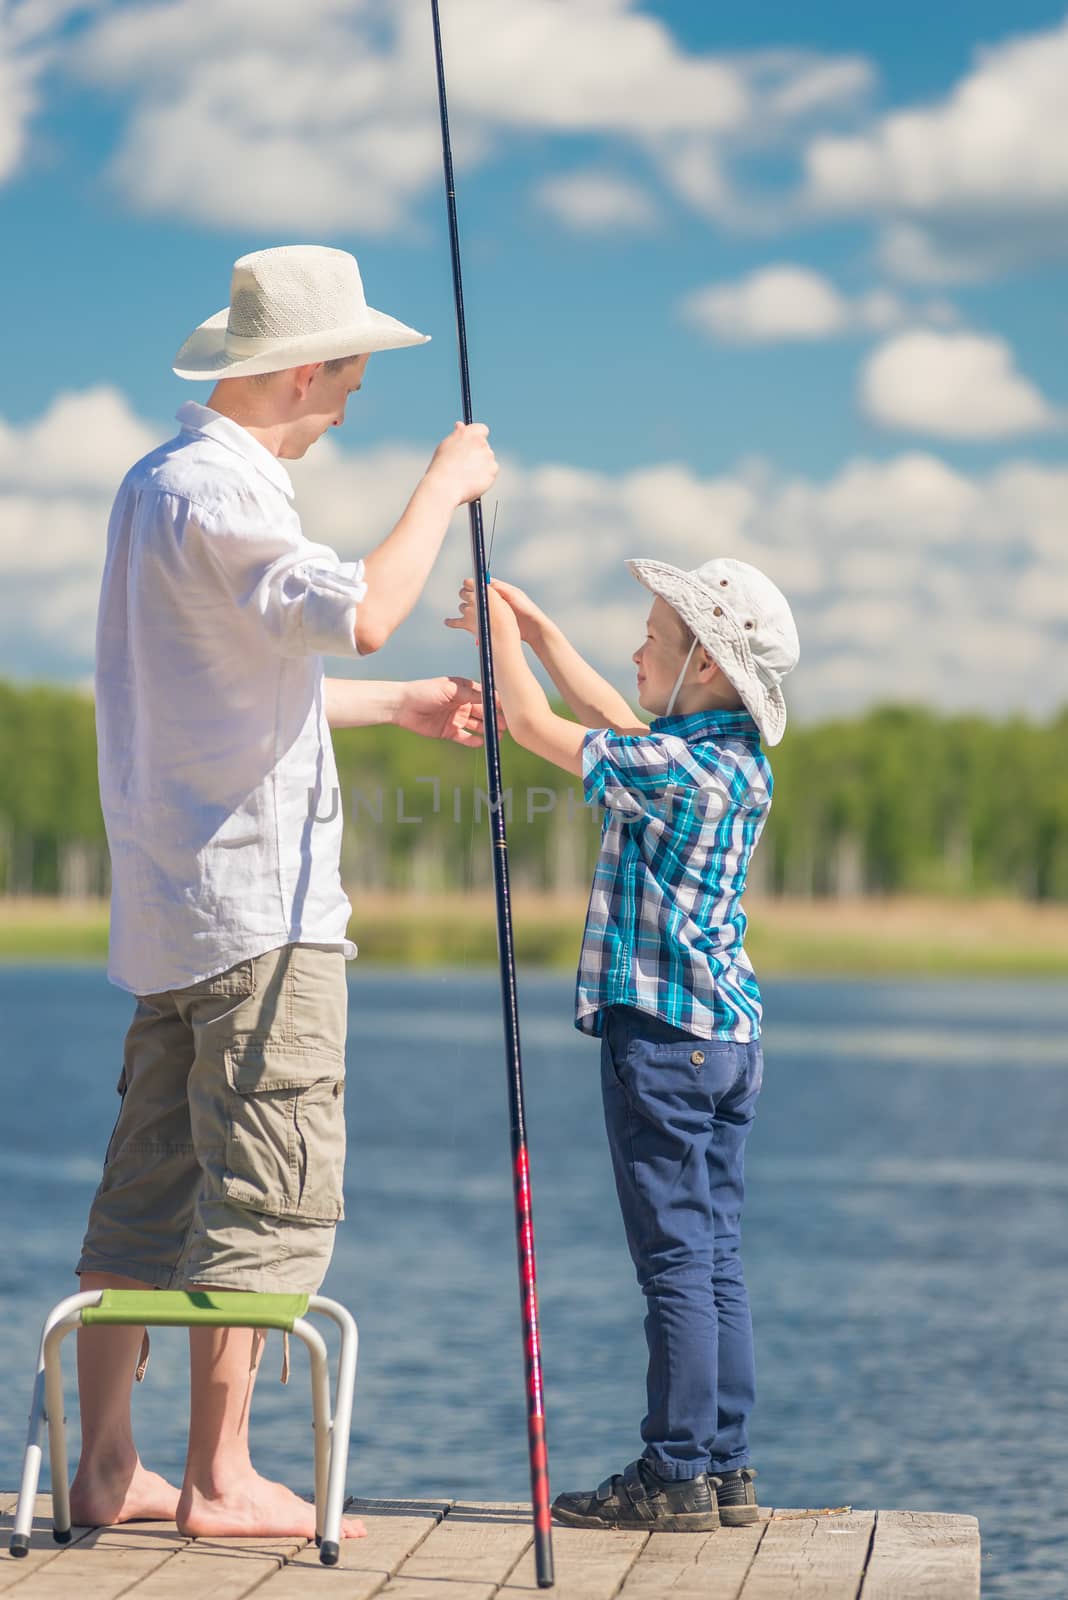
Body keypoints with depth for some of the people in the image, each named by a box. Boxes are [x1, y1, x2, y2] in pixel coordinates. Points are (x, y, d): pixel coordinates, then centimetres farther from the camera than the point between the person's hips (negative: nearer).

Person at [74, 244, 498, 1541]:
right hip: (256, 906, -10)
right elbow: (361, 611, -28)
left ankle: (105, 1468, 13)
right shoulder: (213, 492, -14)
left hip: (174, 909, 10)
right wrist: (444, 486, -13)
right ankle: (218, 1480, -4)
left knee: (150, 1190, 10)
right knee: (270, 1195, -6)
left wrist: (402, 706, 31)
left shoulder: (164, 481, 19)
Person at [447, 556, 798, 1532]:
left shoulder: (674, 766, -16)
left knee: (677, 1262, -6)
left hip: (660, 1032, -9)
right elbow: (613, 718, 26)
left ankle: (676, 1476, -2)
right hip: (729, 1033, 9)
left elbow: (533, 724, -8)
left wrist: (501, 632, 8)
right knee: (717, 1260, 10)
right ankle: (726, 1469, 13)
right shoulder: (742, 762, 10)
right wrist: (539, 632, 29)